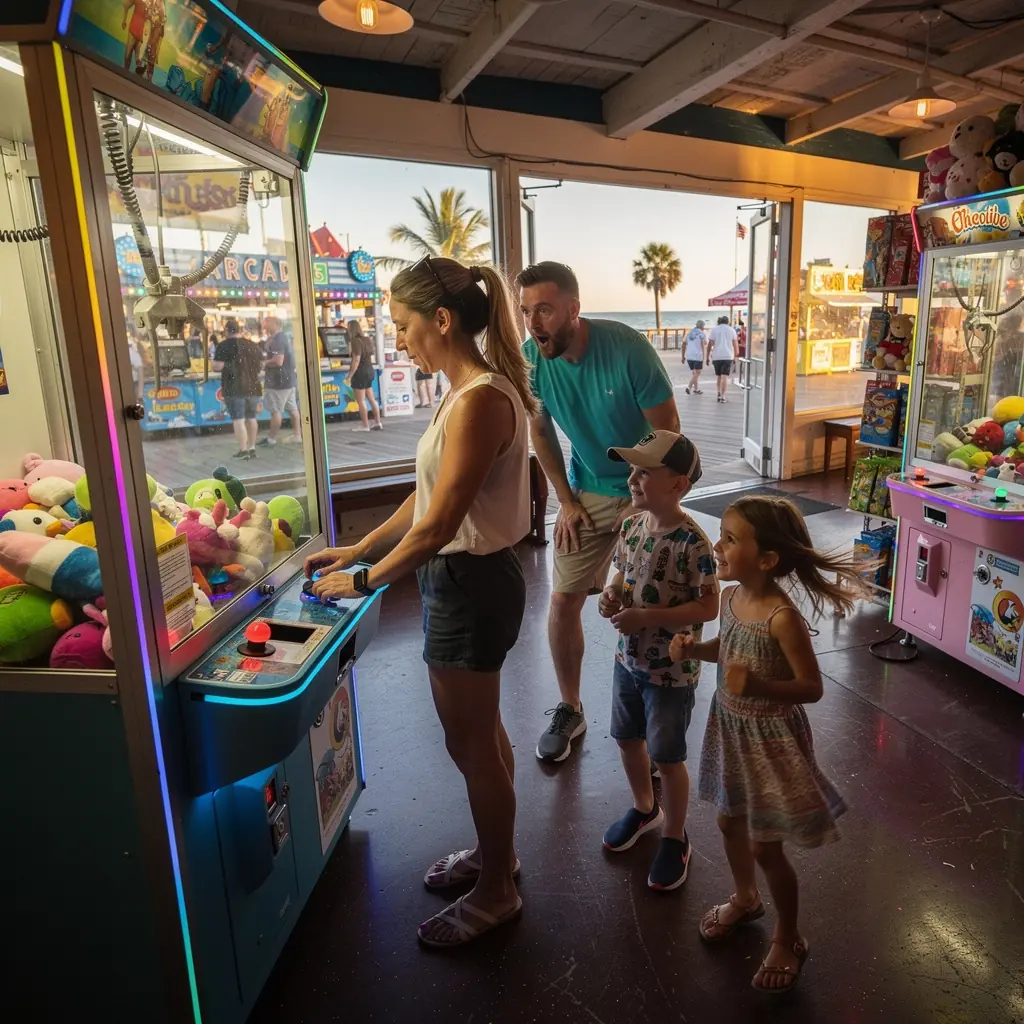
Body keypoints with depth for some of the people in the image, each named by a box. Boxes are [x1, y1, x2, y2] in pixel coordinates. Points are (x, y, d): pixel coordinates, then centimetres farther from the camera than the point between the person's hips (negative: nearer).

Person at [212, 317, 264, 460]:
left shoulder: (224, 346, -9)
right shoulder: (253, 345, 9)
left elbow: (218, 366, -14)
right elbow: (261, 365, 14)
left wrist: (212, 363, 7)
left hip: (234, 389, -6)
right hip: (253, 387, 6)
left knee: (238, 419, -4)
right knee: (251, 418, 13)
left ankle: (243, 450, -7)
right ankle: (252, 448, 19)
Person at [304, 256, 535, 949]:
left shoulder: (481, 399, -24)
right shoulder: (471, 391, 7)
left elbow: (438, 525, -25)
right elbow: (428, 498, 12)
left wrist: (364, 581, -12)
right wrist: (357, 550, 12)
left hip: (470, 585, -10)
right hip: (467, 579, 10)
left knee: (473, 746, 9)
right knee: (483, 734, 24)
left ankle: (495, 892, 33)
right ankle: (496, 853, 47)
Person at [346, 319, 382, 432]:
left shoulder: (355, 341, -16)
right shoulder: (367, 340, 10)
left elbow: (356, 360, -20)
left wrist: (350, 375, -17)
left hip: (360, 372, -9)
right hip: (369, 370, 9)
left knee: (360, 401, -2)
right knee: (371, 399, 12)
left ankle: (365, 425, 2)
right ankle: (378, 423, 14)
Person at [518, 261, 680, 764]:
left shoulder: (628, 348, -26)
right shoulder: (531, 357, -14)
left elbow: (667, 432, -16)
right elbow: (540, 431, 2)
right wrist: (567, 500, 0)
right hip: (585, 492, 3)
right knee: (563, 600, 1)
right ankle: (569, 709, 22)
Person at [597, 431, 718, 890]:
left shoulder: (691, 542, -25)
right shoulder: (631, 524, -4)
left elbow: (708, 607, -22)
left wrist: (646, 617, -27)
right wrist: (611, 593, -10)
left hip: (671, 670, -7)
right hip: (629, 658, 7)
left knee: (667, 758, 10)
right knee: (628, 739, 23)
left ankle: (675, 838, 35)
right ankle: (644, 808, 50)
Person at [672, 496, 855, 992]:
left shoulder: (783, 617, -29)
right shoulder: (731, 596, -6)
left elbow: (812, 687, -21)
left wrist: (759, 685, -36)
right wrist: (693, 648, -7)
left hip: (770, 739, -7)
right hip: (730, 728, 7)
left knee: (766, 847, 10)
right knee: (730, 822, 25)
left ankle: (788, 939, 37)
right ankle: (745, 899, 53)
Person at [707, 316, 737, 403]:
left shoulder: (714, 329, 6)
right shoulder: (731, 330, 8)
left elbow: (710, 344, -1)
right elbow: (735, 344, 7)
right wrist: (735, 355, 17)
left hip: (717, 356, 1)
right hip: (728, 356, -1)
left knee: (718, 375, 15)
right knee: (725, 376, -5)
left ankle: (719, 393, 13)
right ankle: (722, 396, -13)